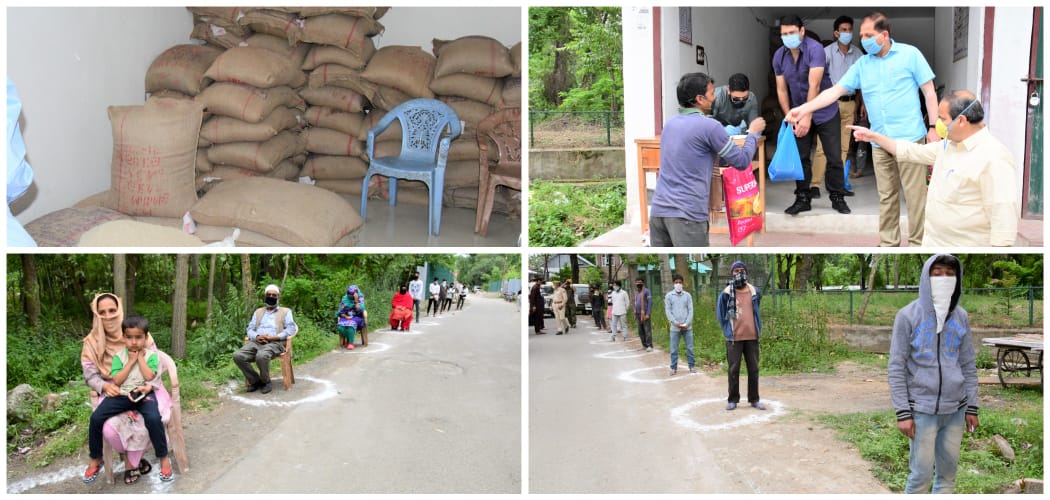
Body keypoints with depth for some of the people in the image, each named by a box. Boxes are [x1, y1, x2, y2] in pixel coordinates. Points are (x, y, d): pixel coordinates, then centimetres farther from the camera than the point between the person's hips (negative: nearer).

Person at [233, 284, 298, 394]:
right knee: (237, 356, -25)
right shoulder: (258, 312, 28)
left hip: (274, 343, -4)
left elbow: (291, 329, 1)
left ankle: (265, 382, -12)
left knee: (261, 356, -39)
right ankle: (255, 381, -8)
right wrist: (257, 337, -8)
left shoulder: (285, 312, 16)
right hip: (256, 342, 5)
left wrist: (272, 337, -12)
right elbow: (250, 329, 18)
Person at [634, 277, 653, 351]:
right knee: (640, 331, 9)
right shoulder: (636, 293, 16)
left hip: (645, 314, -7)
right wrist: (635, 314, 17)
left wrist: (648, 314, -17)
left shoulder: (646, 291, -7)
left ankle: (649, 346, -6)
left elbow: (650, 303, -11)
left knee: (647, 330, -8)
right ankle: (644, 345, 16)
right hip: (638, 314, 7)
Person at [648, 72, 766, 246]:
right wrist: (753, 133, 17)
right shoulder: (708, 126, -8)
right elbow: (742, 162, 2)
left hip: (658, 209, 7)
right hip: (687, 214, -7)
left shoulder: (671, 123, 15)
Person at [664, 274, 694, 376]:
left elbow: (690, 310, 2)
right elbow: (668, 311, -2)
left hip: (687, 327, 1)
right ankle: (673, 368, 11)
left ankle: (692, 366, 14)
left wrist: (686, 324, -9)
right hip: (675, 327, -1)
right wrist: (676, 323, -11)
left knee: (689, 347, 5)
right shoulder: (669, 296, 1)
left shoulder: (687, 295, 4)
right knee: (674, 349, 3)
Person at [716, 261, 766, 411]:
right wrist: (729, 331, 7)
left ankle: (754, 399, 15)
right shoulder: (726, 293, -3)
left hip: (752, 337, 3)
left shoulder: (754, 291, 6)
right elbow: (721, 316, 6)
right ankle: (733, 400, 8)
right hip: (734, 338, -3)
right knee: (733, 370, 1)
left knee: (753, 369, 6)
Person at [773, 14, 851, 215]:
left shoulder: (815, 49, -22)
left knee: (834, 157, 1)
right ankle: (803, 199, 15)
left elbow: (814, 86, -28)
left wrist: (807, 117, -33)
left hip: (825, 111, -4)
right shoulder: (779, 56, -5)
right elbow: (781, 90, -1)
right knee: (800, 157, 5)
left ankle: (837, 198, 13)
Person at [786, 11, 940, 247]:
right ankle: (888, 243, 18)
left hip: (909, 138, -4)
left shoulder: (910, 54, -1)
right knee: (886, 196, 9)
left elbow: (929, 92, 1)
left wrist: (933, 127, -5)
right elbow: (835, 91, 5)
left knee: (915, 194, 0)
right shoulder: (862, 64, 9)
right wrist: (803, 109, -6)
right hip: (880, 143, 4)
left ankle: (917, 243, 9)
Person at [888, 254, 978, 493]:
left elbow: (969, 365, 12)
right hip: (922, 410, -4)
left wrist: (972, 407, 9)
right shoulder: (908, 316, -6)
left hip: (955, 409, 4)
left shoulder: (961, 317, 6)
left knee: (948, 470, 10)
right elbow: (896, 368, -6)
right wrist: (902, 412, -10)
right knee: (921, 473, -3)